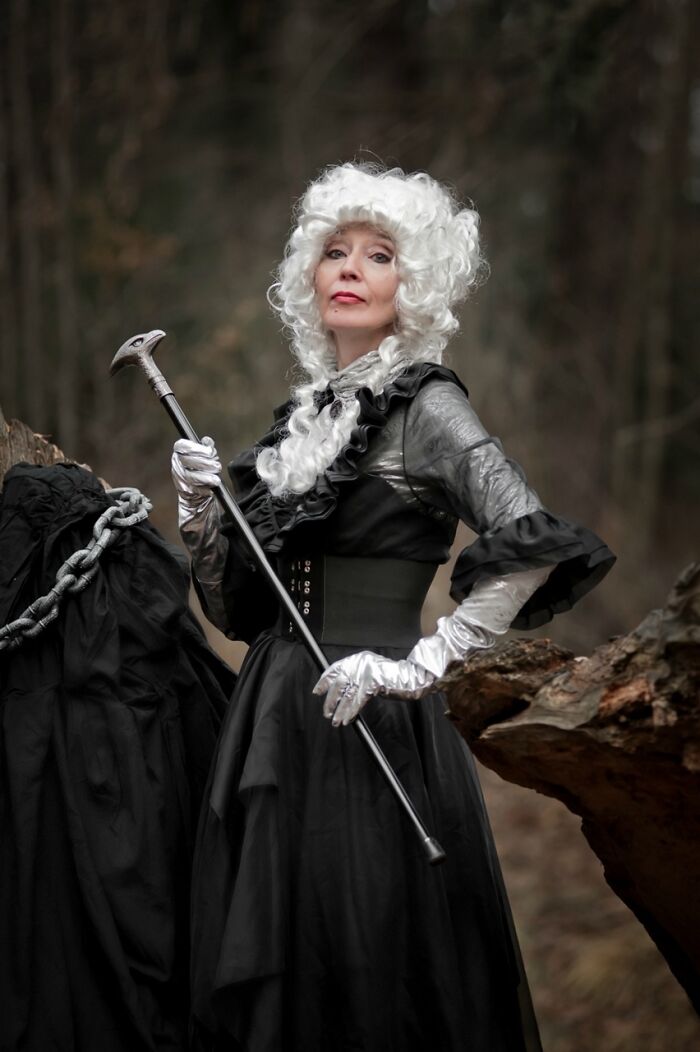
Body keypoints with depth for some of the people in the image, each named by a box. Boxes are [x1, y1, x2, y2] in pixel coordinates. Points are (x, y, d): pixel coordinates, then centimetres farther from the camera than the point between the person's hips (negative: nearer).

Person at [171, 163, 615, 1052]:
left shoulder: (424, 406, -7)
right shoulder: (301, 417, 14)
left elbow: (538, 547, -22)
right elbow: (237, 611, 15)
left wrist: (421, 665, -21)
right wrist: (199, 511, -1)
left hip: (368, 726, -7)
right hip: (272, 727, 7)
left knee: (360, 978, -2)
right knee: (257, 979, 10)